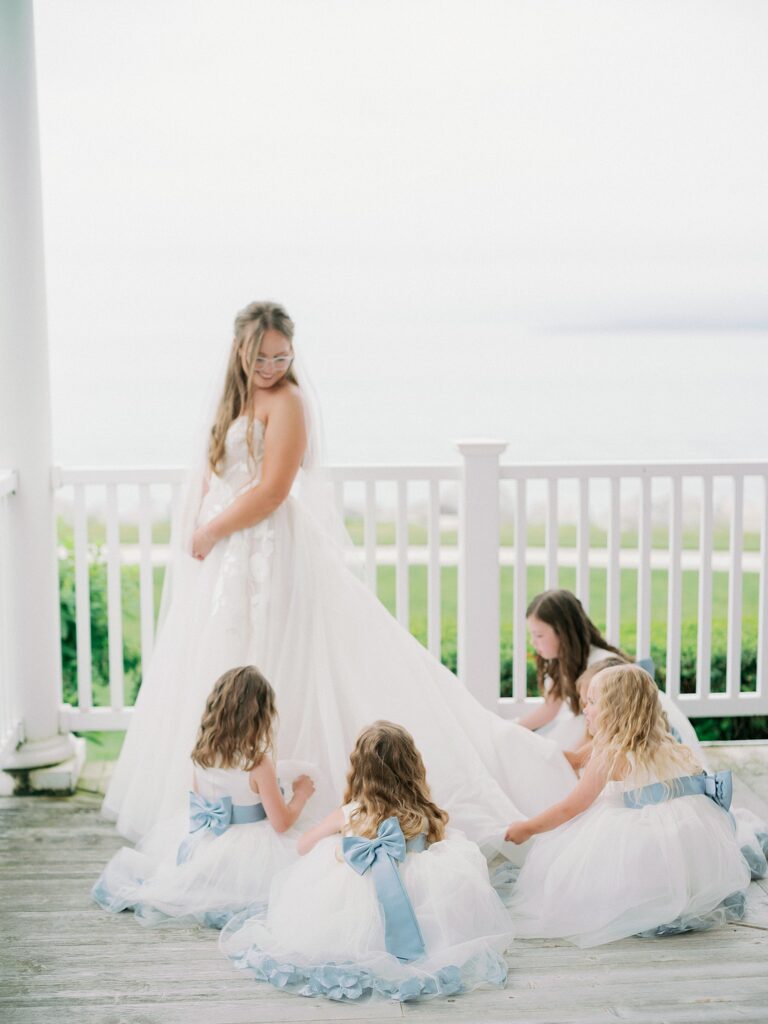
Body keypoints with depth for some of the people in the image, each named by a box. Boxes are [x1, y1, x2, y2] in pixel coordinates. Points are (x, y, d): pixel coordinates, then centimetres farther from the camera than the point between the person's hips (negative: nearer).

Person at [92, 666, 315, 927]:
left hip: (205, 847, 7)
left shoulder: (201, 755, -4)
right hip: (248, 854, -7)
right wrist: (301, 794, 1)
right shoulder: (258, 764, -22)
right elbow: (281, 823, -18)